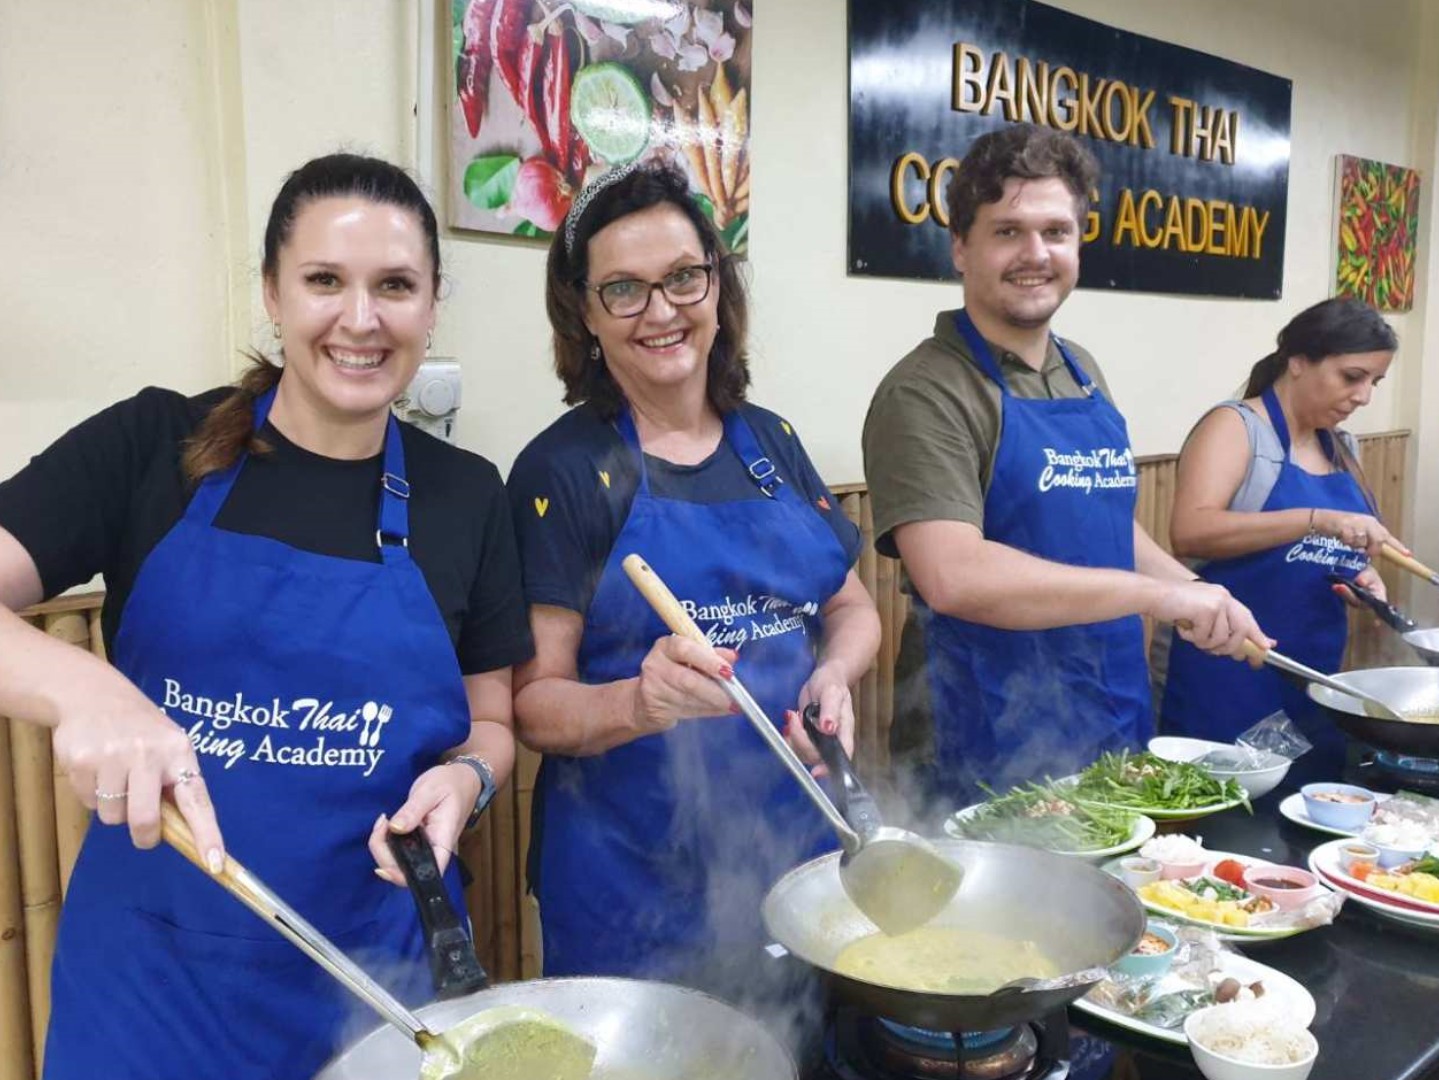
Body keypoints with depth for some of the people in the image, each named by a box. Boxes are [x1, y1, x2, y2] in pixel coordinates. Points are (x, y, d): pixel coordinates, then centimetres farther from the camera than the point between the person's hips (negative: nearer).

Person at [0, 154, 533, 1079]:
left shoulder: (465, 496, -1)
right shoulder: (152, 446, -6)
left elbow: (489, 725, 6)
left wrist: (463, 781, -15)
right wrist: (80, 687, -33)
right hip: (153, 968, -1)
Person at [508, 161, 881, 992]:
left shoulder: (771, 442, 6)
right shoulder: (562, 470, -9)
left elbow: (853, 609, 14)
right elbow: (533, 702, -10)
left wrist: (832, 677, -7)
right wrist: (641, 703, -29)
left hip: (802, 839, 5)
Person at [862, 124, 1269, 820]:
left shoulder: (1082, 372, 10)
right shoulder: (927, 393, -16)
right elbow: (954, 575, -28)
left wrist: (1206, 603, 13)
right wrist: (1157, 593, -25)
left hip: (1119, 726, 8)